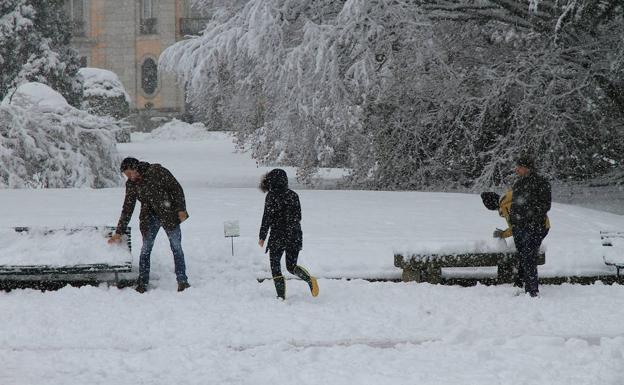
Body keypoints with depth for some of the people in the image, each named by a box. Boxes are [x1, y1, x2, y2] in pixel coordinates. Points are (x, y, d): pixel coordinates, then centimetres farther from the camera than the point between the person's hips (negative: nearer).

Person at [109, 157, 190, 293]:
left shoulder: (157, 171, -14)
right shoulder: (131, 185, 0)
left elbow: (176, 189, -10)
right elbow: (127, 209, 5)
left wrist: (181, 209, -15)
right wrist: (119, 232, 3)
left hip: (169, 214, -3)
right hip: (149, 218, 3)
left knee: (176, 247, -1)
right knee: (146, 249, -3)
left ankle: (182, 281, 5)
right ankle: (142, 283, 2)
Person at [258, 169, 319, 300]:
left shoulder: (271, 196, -10)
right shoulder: (293, 195, 6)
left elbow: (267, 218, -10)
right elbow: (298, 216, 12)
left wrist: (262, 237, -3)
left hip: (277, 236, -5)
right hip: (295, 236, 5)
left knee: (275, 267, 7)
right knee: (291, 266, 14)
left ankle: (281, 296, 0)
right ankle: (310, 279, -13)